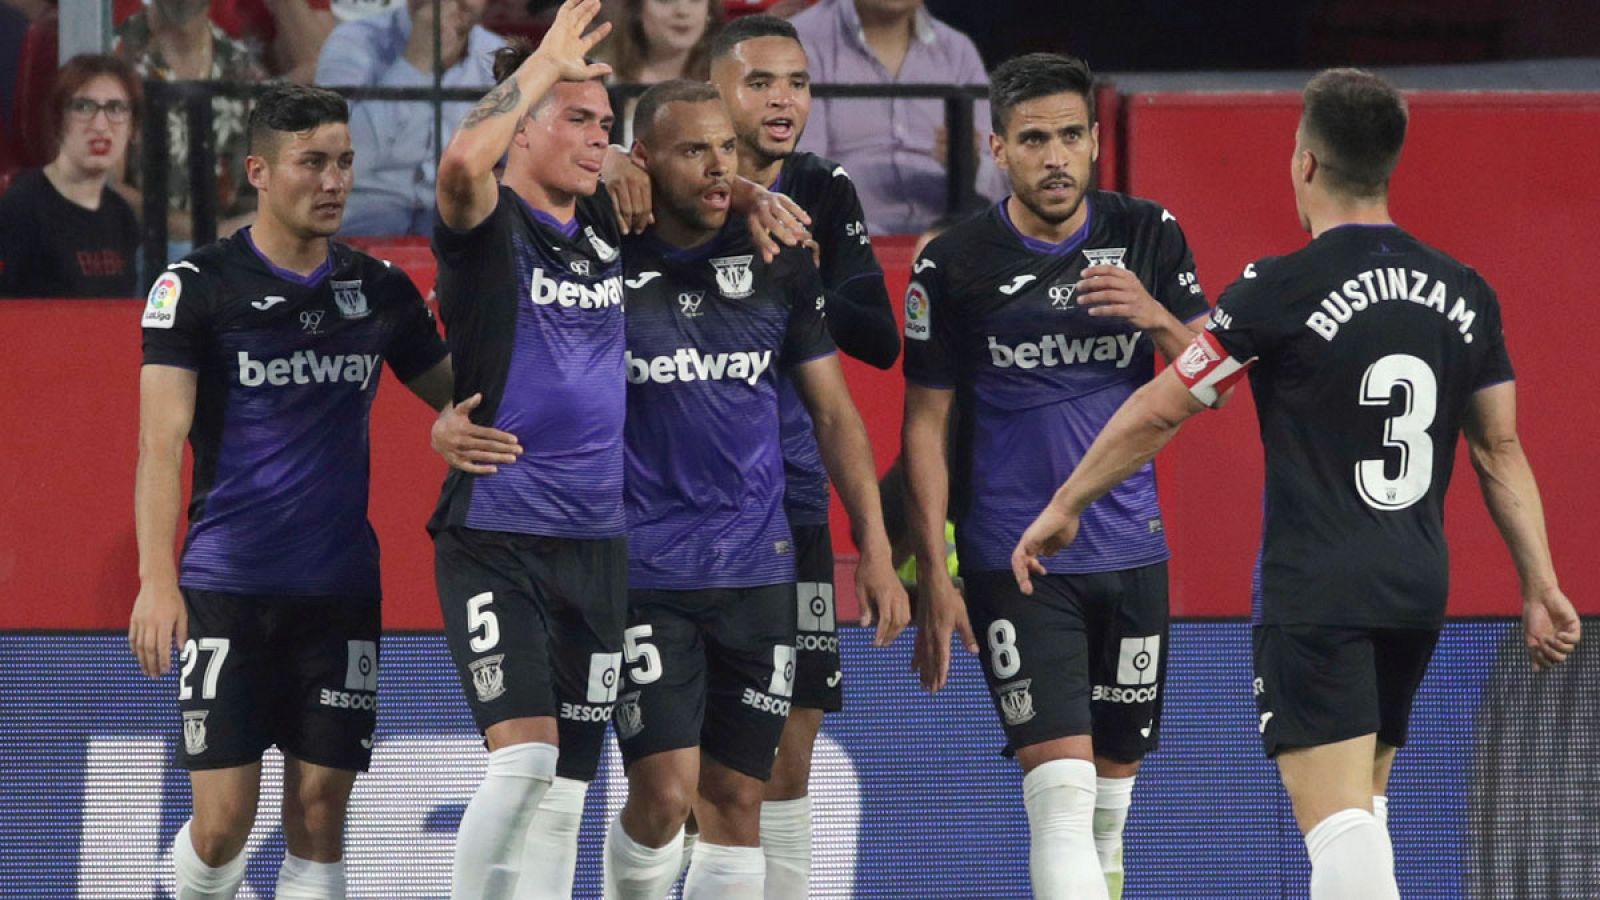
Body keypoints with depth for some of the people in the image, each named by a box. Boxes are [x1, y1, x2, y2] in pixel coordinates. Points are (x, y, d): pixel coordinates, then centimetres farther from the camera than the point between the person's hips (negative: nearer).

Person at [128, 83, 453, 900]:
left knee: (319, 816, 0)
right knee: (223, 824, -6)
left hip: (341, 588, 3)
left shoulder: (381, 290, 9)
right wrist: (156, 578, -18)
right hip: (227, 586, -3)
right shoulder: (195, 287, -3)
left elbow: (462, 397, 19)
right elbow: (161, 441, -8)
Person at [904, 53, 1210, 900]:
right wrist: (933, 577, -6)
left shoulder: (1148, 235, 3)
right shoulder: (954, 264, -6)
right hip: (1012, 563, -4)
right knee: (1061, 789, -16)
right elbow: (925, 426, -1)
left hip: (1130, 552, 4)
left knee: (1111, 795, 11)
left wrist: (1157, 318, -16)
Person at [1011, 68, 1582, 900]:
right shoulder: (1463, 294, 6)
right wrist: (1541, 587, 16)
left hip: (1314, 593, -6)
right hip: (1418, 589, 6)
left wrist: (1064, 506, 8)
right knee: (1362, 804, 19)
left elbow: (1158, 411, -4)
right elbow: (1501, 452, 10)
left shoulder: (1283, 291, -11)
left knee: (1338, 820, -12)